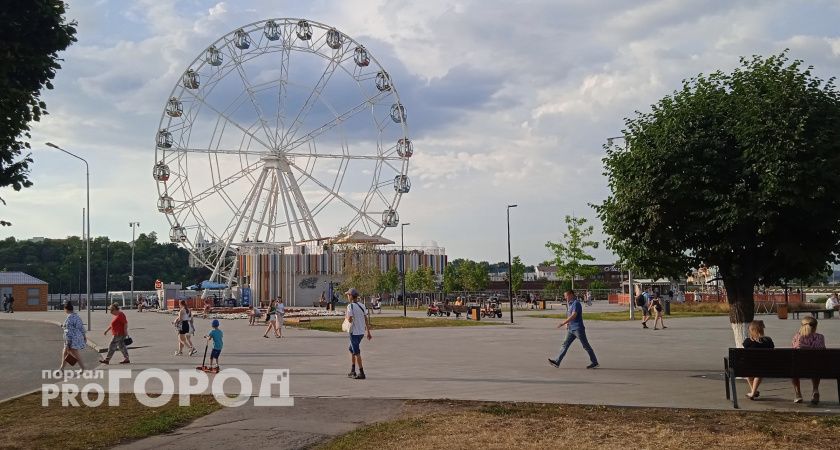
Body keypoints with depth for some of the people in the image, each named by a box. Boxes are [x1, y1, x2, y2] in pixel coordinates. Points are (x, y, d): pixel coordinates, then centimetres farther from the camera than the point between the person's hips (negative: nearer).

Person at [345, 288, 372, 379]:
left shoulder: (350, 306, -13)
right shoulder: (362, 306, 8)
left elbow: (350, 319, -21)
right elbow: (366, 319, 9)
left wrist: (346, 316, 2)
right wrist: (368, 332, 13)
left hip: (354, 332, -8)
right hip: (361, 332, 8)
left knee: (356, 352, -3)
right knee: (351, 350, 21)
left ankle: (361, 373, -4)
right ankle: (352, 371, 23)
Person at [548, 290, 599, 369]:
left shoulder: (576, 303, -14)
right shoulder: (570, 304, 16)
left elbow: (573, 316, -23)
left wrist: (563, 323, -23)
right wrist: (567, 323, 11)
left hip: (578, 329, -9)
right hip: (571, 329, 9)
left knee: (586, 346, 0)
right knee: (565, 345, 2)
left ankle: (594, 362, 9)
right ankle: (557, 362, -2)